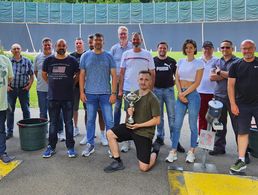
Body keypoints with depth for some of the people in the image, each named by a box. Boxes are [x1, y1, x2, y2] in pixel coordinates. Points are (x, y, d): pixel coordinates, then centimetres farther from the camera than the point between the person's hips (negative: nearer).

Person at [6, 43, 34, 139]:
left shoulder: (27, 61, 2)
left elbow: (32, 75, 6)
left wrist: (29, 85, -5)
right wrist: (6, 86, -1)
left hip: (23, 89, 0)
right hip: (11, 89, 1)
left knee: (26, 110, 6)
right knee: (10, 110, 6)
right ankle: (9, 131, 17)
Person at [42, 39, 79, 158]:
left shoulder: (72, 60, -1)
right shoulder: (48, 60, 4)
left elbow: (78, 74, 9)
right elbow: (44, 74, 17)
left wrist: (70, 84, 6)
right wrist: (52, 84, 12)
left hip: (68, 97, -2)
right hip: (53, 97, 2)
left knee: (68, 122, 5)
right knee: (53, 123, 11)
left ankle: (70, 147, 14)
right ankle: (51, 147, 21)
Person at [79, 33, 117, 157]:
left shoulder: (108, 57, 3)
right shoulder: (85, 56, 6)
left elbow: (114, 75, 1)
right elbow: (82, 75, 6)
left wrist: (113, 93, -6)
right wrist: (82, 92, -1)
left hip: (106, 94, -1)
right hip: (90, 94, 1)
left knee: (109, 121, 0)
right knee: (90, 120, 9)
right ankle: (90, 144, 21)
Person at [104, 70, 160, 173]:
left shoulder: (152, 99, -16)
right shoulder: (134, 94, 3)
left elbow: (157, 120, -17)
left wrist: (139, 125, -17)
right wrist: (129, 111, -6)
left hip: (144, 132, -6)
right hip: (131, 127, 6)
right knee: (110, 133, -13)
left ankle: (155, 152, 27)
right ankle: (117, 162, 1)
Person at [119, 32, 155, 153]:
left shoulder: (147, 55, 3)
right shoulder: (126, 54, 7)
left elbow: (152, 73, 4)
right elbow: (122, 73, 7)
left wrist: (151, 90, -2)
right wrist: (120, 89, 2)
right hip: (128, 89, 1)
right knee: (129, 115, 6)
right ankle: (127, 142, 15)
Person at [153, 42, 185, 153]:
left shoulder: (172, 61, 8)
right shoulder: (153, 61, 6)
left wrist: (174, 81, -3)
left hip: (169, 90, 0)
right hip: (156, 90, 0)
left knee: (172, 115, -4)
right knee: (159, 116, 8)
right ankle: (160, 138, 19)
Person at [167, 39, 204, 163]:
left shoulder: (199, 63, -1)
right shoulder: (180, 62, 11)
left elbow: (197, 83, -7)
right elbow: (177, 79, 7)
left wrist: (184, 93, -10)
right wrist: (180, 94, -6)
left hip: (193, 95, -3)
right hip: (181, 95, 3)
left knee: (193, 125, 4)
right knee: (177, 125, 1)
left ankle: (192, 152, 15)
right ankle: (173, 152, 5)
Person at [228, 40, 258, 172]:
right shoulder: (236, 66, 5)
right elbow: (231, 85, 2)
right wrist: (233, 104, -4)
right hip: (242, 105, 1)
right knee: (242, 132, 5)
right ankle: (241, 161, 13)